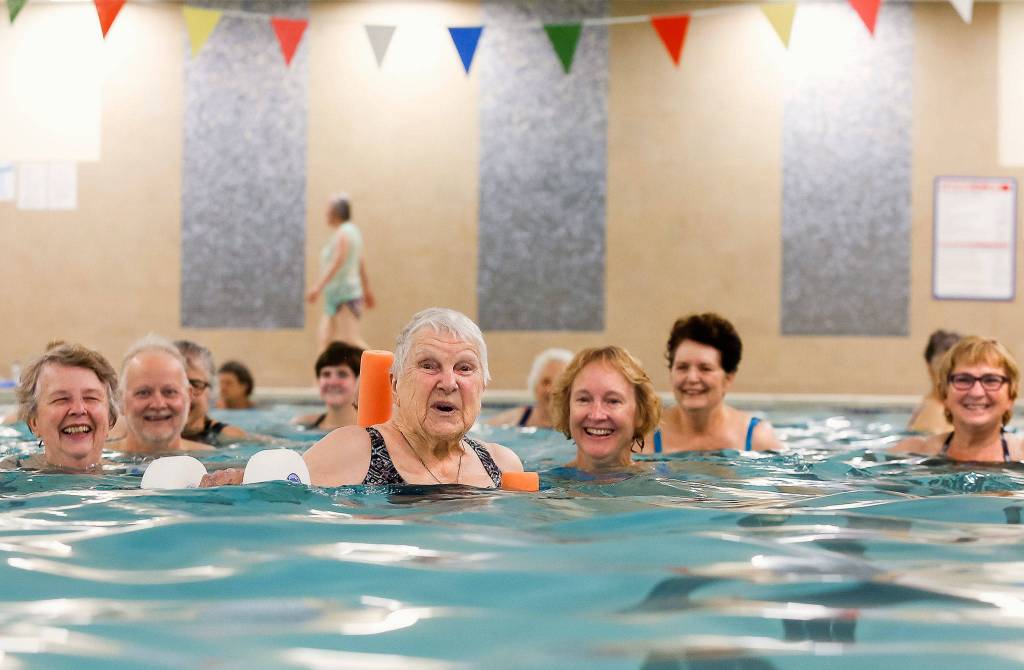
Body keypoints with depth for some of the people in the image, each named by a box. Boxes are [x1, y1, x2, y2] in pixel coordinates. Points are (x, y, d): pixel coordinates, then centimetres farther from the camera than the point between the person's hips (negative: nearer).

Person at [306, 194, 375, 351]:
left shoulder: (343, 233, -14)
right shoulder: (352, 231, 15)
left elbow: (337, 262, -25)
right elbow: (361, 263, 21)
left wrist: (318, 287, -31)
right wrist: (367, 290, 27)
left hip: (344, 296, -10)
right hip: (337, 296, 10)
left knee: (350, 340, -15)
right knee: (324, 337, 4)